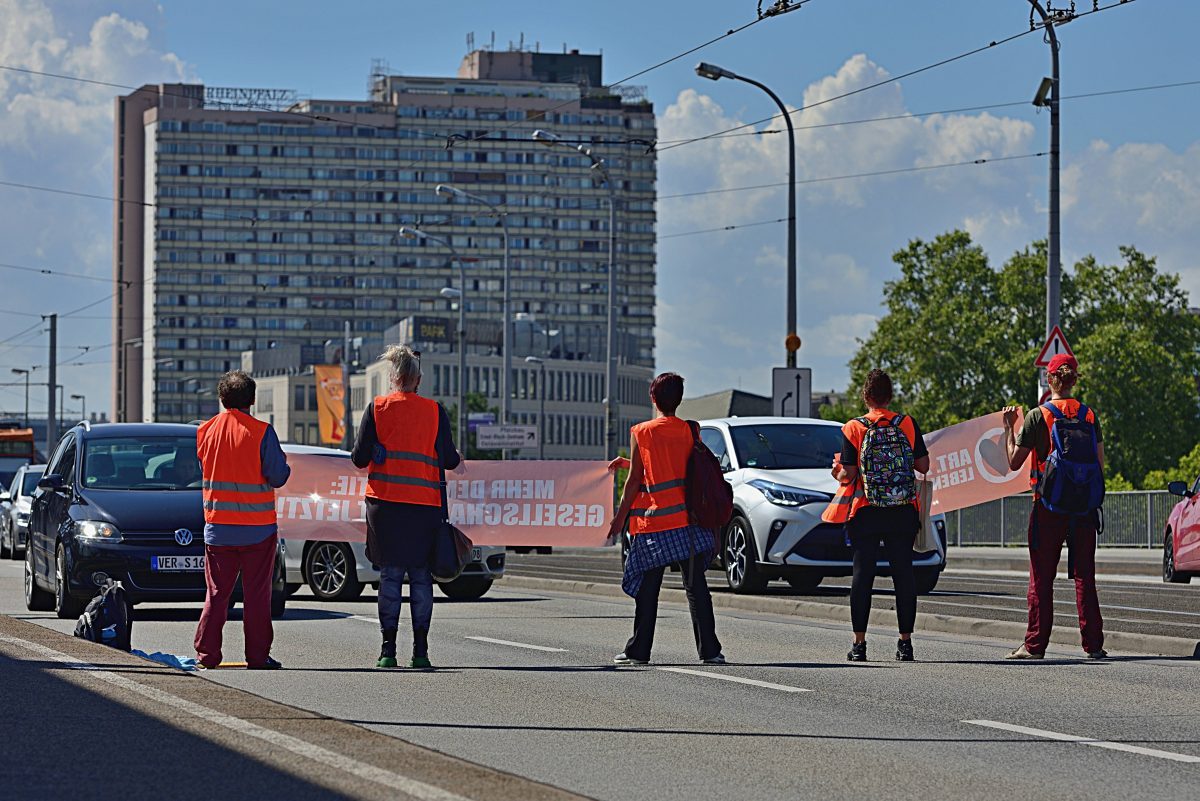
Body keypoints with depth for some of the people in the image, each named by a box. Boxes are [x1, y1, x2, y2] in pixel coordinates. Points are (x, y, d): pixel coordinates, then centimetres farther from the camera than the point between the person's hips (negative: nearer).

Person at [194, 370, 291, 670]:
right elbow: (278, 476, -10)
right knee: (257, 594, 2)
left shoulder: (205, 431, 1)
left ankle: (207, 653, 8)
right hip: (257, 529, -4)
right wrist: (283, 464, 11)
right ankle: (257, 656, 2)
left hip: (217, 528, 4)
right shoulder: (261, 432, -12)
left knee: (217, 593, 11)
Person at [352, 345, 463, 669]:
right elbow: (448, 459, 1)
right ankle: (420, 651, 2)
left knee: (390, 575, 5)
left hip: (385, 502, 0)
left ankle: (388, 650, 1)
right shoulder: (435, 411, 1)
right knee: (421, 577, 5)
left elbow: (359, 459, -1)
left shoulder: (377, 408, 0)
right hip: (425, 505, 0)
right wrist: (458, 461, 24)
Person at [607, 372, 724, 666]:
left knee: (647, 589, 5)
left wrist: (620, 518, 3)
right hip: (688, 518, 2)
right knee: (696, 587, 2)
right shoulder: (689, 431, 5)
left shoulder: (641, 433, -3)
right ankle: (709, 650, -2)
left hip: (653, 522, -2)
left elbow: (634, 481, -4)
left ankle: (639, 650, 8)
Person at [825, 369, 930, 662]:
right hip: (903, 512, 1)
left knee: (863, 572, 3)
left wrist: (838, 472, 14)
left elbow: (849, 475, -8)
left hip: (865, 513, -1)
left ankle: (859, 643, 2)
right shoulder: (907, 424, -1)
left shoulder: (854, 429, -6)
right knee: (903, 572, 5)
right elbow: (923, 466, 1)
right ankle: (905, 642, 4)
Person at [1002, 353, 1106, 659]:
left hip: (1048, 505, -3)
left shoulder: (1037, 416, -7)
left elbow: (1014, 462, -4)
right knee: (1085, 576, 7)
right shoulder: (1089, 415, 3)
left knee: (1041, 577, 3)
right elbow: (1100, 463, 4)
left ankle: (1035, 644, 2)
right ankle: (1093, 644, 4)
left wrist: (1009, 427, 8)